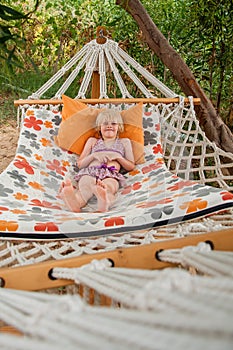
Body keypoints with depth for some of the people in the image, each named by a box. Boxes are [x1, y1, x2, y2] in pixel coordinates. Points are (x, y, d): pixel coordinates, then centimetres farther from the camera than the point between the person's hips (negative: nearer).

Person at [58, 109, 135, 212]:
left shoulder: (124, 142, 32)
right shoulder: (93, 141, 33)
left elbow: (131, 166, 23)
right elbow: (80, 164, 24)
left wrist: (117, 157, 4)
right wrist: (94, 156, 5)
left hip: (111, 175, -1)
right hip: (89, 172, 1)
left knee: (108, 186, -41)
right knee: (85, 184, -39)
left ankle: (104, 201, -76)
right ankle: (75, 202, -72)